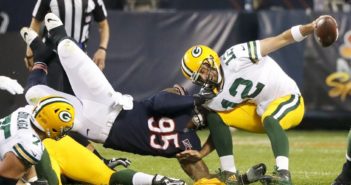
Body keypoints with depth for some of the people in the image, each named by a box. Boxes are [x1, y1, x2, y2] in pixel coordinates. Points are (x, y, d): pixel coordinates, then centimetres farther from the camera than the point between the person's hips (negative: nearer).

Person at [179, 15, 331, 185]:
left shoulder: (233, 59, -23)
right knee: (214, 117, -6)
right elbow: (218, 126, 9)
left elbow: (280, 40, -24)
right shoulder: (215, 99, -3)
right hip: (259, 109, 7)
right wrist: (201, 153, -4)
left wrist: (310, 28, -34)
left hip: (288, 99, -7)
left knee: (269, 119, -38)